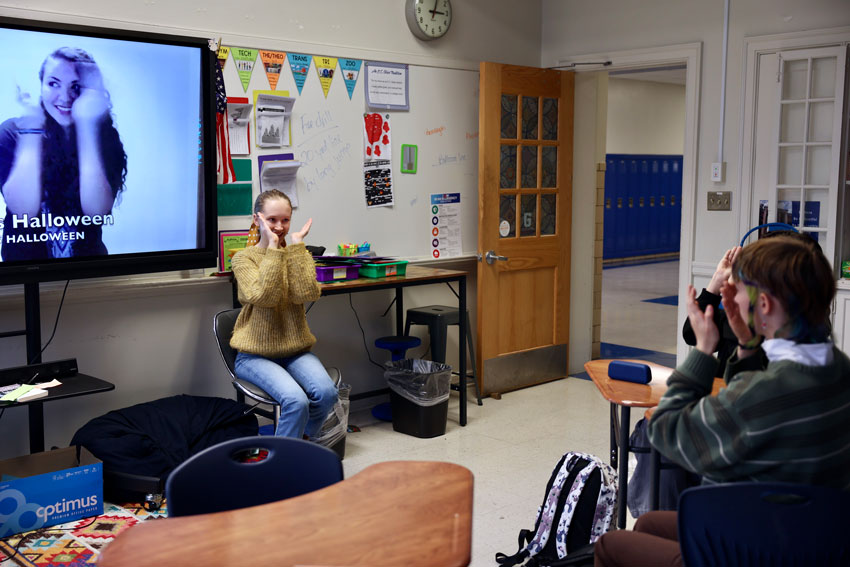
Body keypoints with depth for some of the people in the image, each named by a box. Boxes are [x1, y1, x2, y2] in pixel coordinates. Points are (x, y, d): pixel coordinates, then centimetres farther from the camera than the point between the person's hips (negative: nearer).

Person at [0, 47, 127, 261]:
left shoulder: (105, 135, -4)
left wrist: (86, 125, -22)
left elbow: (97, 211, -18)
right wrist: (32, 128, -18)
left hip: (86, 253, 0)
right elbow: (24, 210, -16)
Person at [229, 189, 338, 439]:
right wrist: (273, 247, -17)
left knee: (327, 393, -24)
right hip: (255, 354, -4)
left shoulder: (298, 255, 9)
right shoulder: (243, 258, -1)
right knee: (296, 400, -29)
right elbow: (264, 297, -19)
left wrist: (296, 245, -11)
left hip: (295, 349, 4)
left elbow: (306, 294, -12)